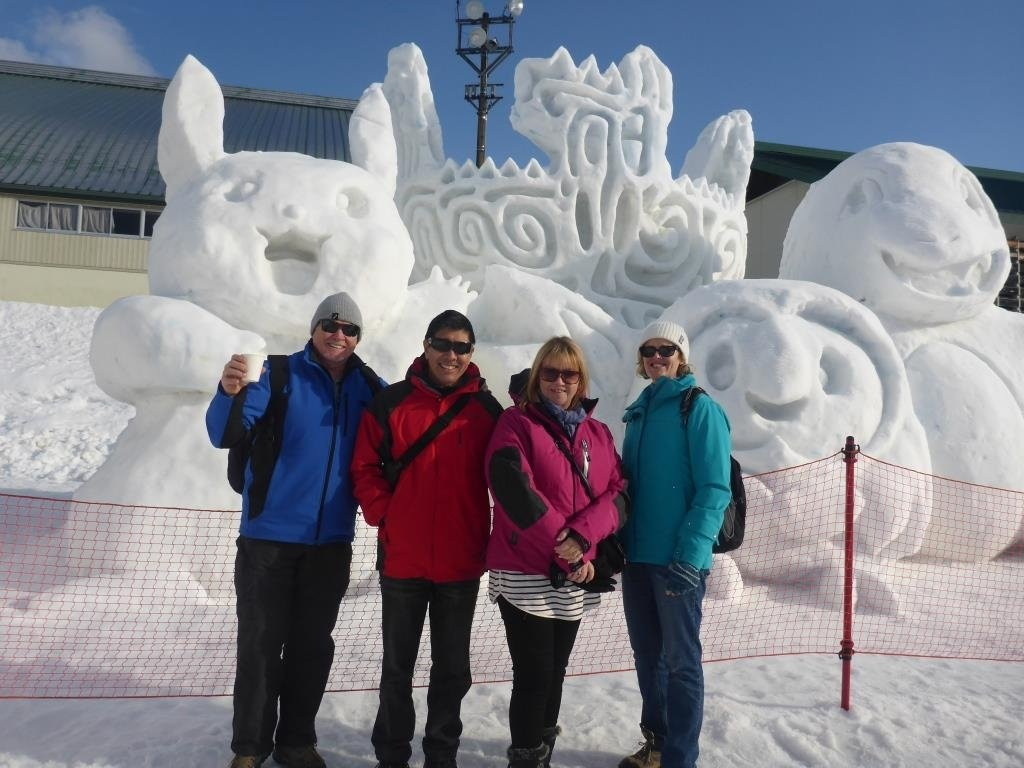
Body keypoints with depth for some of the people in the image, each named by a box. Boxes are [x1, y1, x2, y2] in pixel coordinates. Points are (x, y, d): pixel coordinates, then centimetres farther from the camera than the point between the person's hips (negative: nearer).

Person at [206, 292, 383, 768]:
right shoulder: (280, 375, -7)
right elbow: (226, 435, -18)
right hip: (269, 536, -3)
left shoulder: (369, 387, 2)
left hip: (331, 542, 3)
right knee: (260, 644, 4)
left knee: (314, 646, 12)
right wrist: (230, 394, -40)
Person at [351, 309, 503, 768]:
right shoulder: (391, 403, -3)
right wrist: (384, 515, -10)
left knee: (452, 667, 13)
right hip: (402, 558, 0)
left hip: (462, 562, 1)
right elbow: (365, 467, 1)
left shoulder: (487, 410, 0)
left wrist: (492, 536, -1)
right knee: (397, 666, 14)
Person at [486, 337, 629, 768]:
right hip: (525, 575, -5)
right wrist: (563, 546, -20)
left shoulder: (598, 433, 11)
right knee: (534, 675, -4)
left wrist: (582, 536, -19)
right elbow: (513, 489, -18)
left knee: (555, 673, 15)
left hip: (575, 580, 5)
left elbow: (617, 494, 0)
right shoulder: (517, 423, -3)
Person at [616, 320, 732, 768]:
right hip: (637, 555, 7)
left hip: (678, 559, -7)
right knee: (647, 656, 16)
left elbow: (715, 489, -14)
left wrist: (690, 554, -20)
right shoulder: (638, 413, 14)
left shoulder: (700, 408, -7)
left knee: (679, 660, 2)